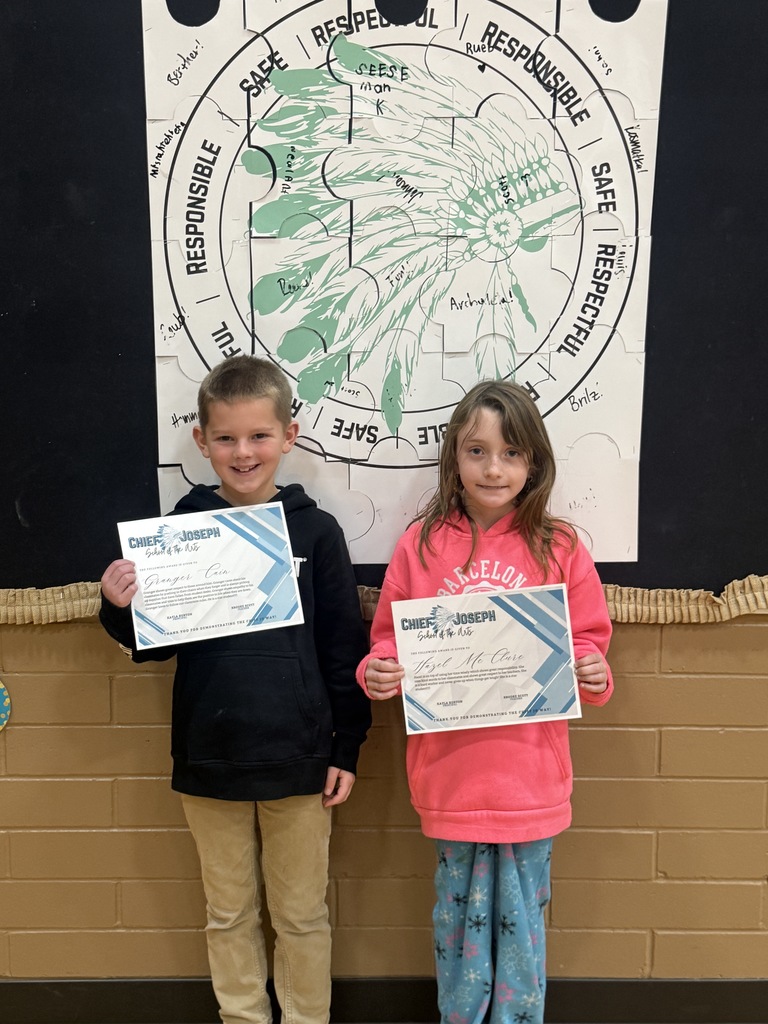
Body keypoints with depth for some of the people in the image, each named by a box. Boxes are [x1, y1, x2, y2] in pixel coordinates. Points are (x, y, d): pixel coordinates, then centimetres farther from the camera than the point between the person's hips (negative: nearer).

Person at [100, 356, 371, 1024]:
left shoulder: (315, 530, -6)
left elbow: (345, 647, -2)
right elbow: (153, 644, 5)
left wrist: (346, 749, -1)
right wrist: (120, 607, -15)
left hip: (297, 760, -2)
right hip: (208, 758, 2)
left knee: (302, 914, 15)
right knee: (229, 914, 19)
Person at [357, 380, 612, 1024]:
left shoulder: (558, 547, -2)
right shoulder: (421, 544, -2)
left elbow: (589, 639, 5)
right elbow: (391, 637, 4)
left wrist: (594, 675, -15)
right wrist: (378, 672, -15)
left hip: (530, 773, 0)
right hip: (450, 772, 0)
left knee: (522, 916, 15)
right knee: (460, 911, 17)